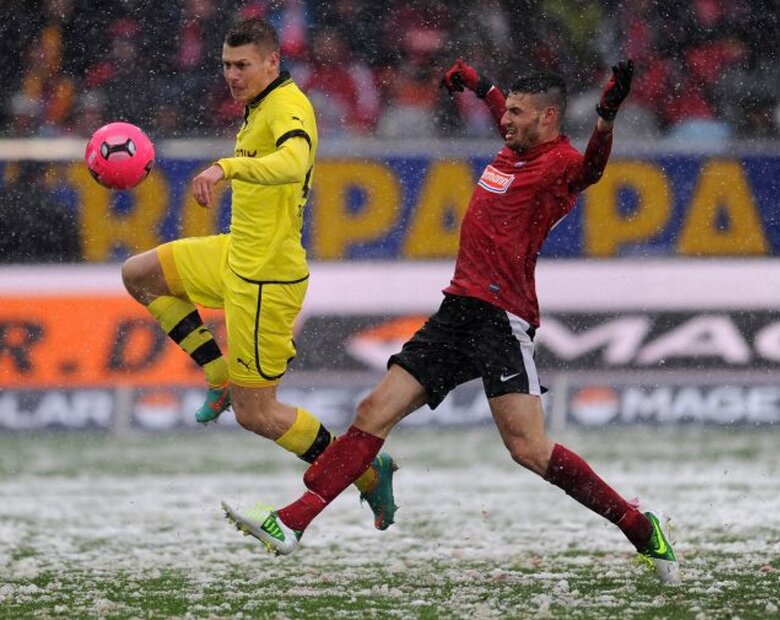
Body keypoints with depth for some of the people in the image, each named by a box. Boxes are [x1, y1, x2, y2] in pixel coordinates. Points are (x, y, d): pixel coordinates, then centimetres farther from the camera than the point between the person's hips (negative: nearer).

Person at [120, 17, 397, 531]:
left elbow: (293, 164, -44)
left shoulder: (288, 107, -22)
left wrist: (226, 168, -57)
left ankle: (368, 474, 8)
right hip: (237, 255, 10)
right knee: (139, 275, 19)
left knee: (256, 414, -4)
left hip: (266, 276, -10)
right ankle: (222, 374, 16)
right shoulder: (259, 107, 9)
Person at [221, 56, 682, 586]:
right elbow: (503, 113, 41)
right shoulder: (515, 149, 16)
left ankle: (642, 528, -7)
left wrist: (607, 116, -51)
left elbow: (590, 168, -34)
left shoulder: (560, 164, -9)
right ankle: (291, 524, 4)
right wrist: (477, 83, 55)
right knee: (375, 412, 4)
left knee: (528, 447, -18)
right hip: (459, 309, 9)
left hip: (502, 318, -9)